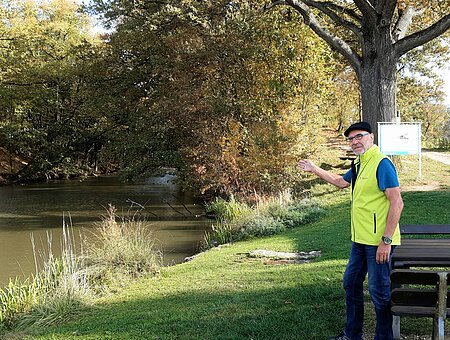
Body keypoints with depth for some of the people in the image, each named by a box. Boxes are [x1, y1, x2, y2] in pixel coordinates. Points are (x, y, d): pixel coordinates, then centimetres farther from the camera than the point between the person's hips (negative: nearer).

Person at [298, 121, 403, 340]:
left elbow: (397, 203, -21)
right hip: (360, 239, 10)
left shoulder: (382, 164, -16)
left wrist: (386, 240, -23)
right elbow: (341, 182, 33)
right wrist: (314, 169, 36)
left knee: (379, 290, -2)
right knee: (351, 283, 18)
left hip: (378, 242, -10)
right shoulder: (359, 164, 13)